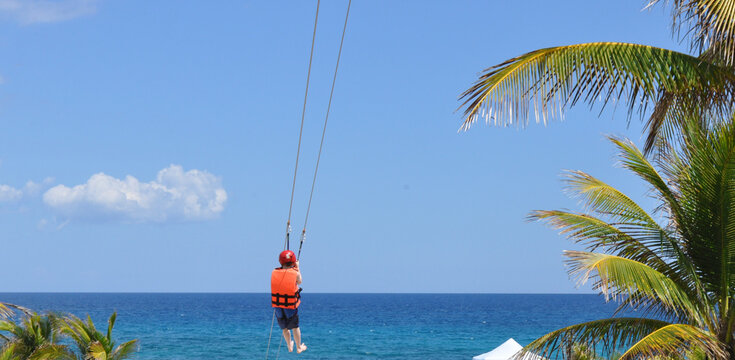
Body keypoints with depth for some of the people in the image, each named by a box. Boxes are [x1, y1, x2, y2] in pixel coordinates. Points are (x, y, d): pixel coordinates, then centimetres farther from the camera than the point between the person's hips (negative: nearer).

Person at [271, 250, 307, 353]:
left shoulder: (274, 272, -8)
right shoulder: (295, 273, -14)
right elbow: (299, 282, 9)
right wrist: (297, 268, 18)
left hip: (277, 306, 2)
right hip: (291, 306, -2)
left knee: (284, 328, 23)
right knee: (295, 327, 20)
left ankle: (289, 346, 38)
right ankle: (299, 347, 34)